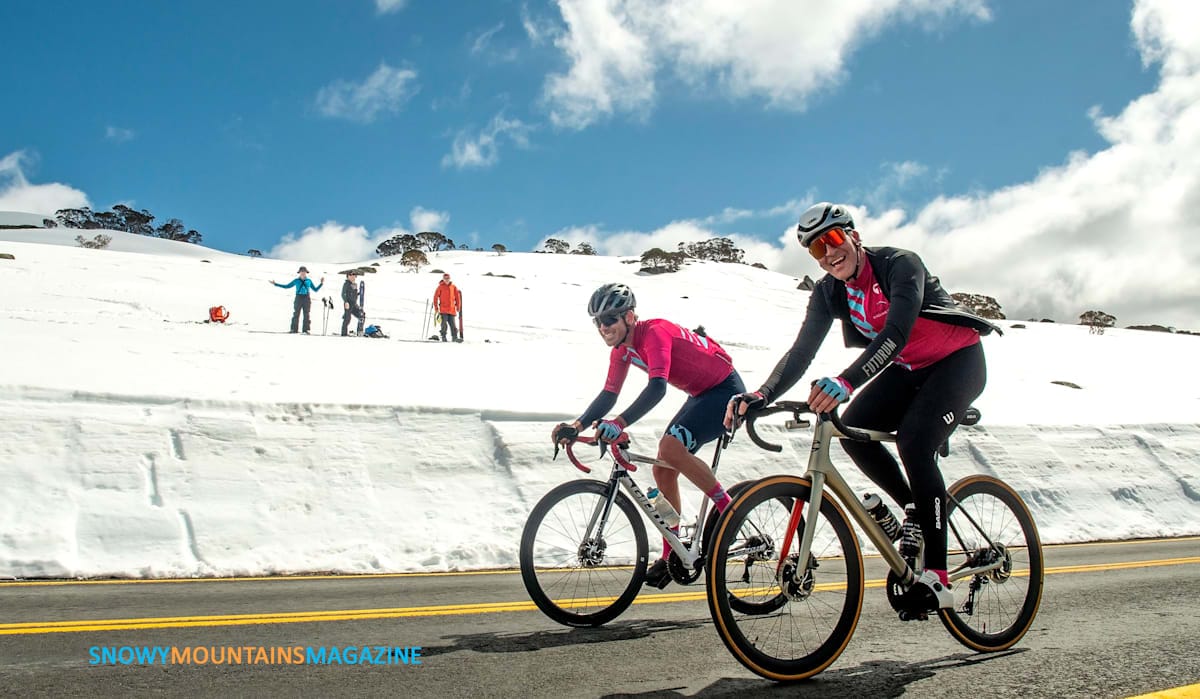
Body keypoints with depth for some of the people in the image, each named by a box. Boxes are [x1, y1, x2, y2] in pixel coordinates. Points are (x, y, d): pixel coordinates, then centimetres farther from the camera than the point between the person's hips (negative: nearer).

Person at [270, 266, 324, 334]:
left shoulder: (309, 281, 11)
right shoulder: (296, 280, 8)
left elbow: (315, 290, 17)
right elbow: (286, 286, 15)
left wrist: (321, 283, 7)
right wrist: (275, 284, 13)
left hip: (307, 298, 1)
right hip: (298, 298, -1)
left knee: (306, 314, -2)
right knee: (296, 314, -5)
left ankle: (306, 330, -2)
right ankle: (294, 329, -7)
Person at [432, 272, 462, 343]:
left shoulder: (453, 287, 8)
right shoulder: (440, 287, 1)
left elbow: (457, 297, 12)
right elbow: (435, 297, 1)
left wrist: (458, 307, 8)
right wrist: (436, 307, -3)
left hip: (452, 309, 2)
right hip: (443, 309, -2)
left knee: (452, 324, 3)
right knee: (444, 323, -5)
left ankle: (455, 337, 4)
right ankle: (443, 337, 2)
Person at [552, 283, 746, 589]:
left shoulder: (654, 333, -26)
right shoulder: (621, 350, 1)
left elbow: (657, 387, -40)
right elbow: (608, 395, 3)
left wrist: (620, 423, -50)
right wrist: (577, 426, -11)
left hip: (726, 390, -9)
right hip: (701, 394, 9)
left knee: (671, 447, -28)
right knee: (663, 471, 2)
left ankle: (729, 510, -13)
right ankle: (671, 556, 12)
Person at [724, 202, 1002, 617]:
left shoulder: (899, 264, -26)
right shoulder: (829, 293, -8)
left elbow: (895, 333, -40)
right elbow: (801, 353, -14)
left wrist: (846, 382, -55)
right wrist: (760, 397, -30)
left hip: (957, 361, -6)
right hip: (908, 369, 6)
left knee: (913, 443, -26)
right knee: (853, 430, -17)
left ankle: (936, 579, -19)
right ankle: (917, 513, 5)